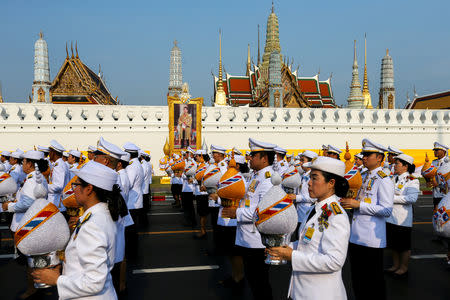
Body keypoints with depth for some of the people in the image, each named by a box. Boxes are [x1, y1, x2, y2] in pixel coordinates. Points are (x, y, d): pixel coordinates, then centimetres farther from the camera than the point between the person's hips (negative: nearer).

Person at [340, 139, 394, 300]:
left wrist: (358, 205, -21)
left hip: (371, 238, -8)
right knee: (357, 278, 19)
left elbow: (387, 209, -19)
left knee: (374, 280, 7)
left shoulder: (384, 180, -13)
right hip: (356, 236, 8)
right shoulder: (364, 177, 12)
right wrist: (349, 202, 4)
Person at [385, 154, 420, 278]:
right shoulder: (393, 178, 10)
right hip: (390, 217, 7)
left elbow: (412, 198, -23)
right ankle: (395, 265, 31)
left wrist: (393, 198, -23)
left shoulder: (412, 180, -11)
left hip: (402, 219, -7)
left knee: (404, 245, 7)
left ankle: (403, 268, 22)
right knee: (393, 243, 16)